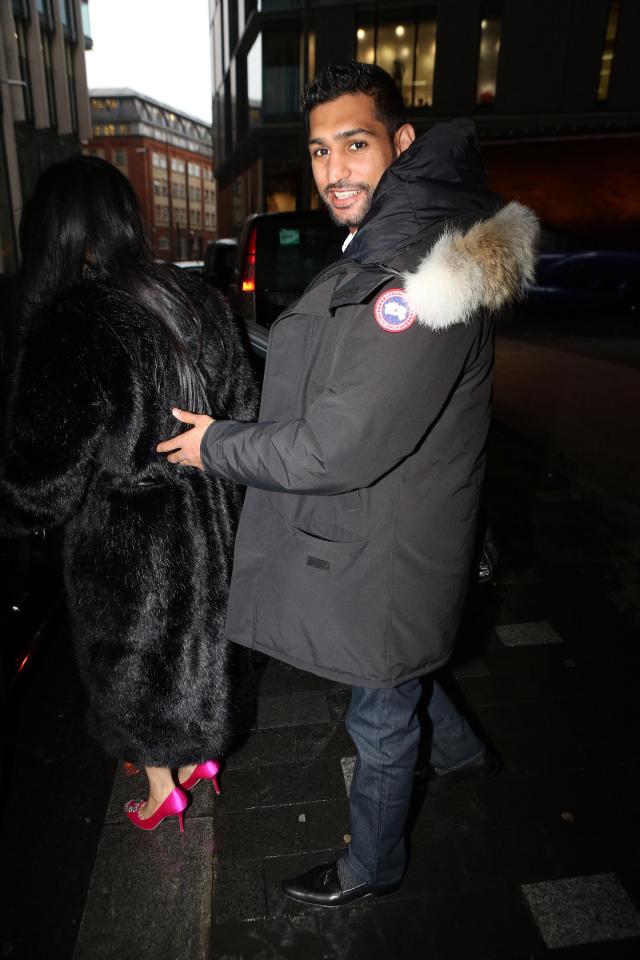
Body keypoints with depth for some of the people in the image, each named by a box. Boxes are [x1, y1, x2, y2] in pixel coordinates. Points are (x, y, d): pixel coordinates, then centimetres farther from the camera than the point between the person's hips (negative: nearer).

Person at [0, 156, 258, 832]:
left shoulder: (69, 326, -24)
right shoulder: (195, 302, -4)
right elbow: (242, 414, 4)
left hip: (123, 548, -5)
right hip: (203, 527, 6)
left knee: (134, 670, 19)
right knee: (193, 649, 26)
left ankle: (162, 790, 41)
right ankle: (201, 756, 48)